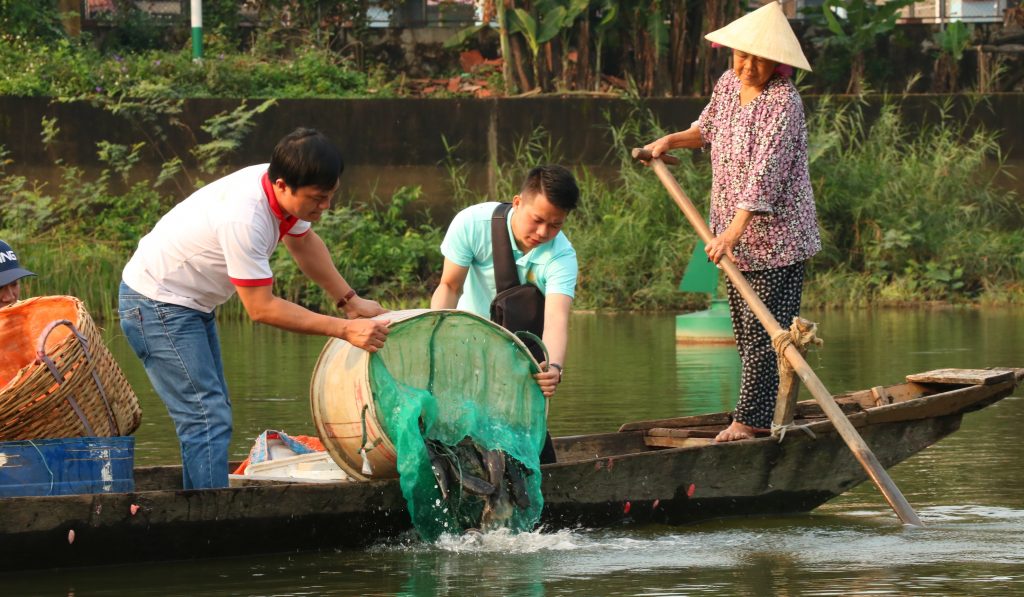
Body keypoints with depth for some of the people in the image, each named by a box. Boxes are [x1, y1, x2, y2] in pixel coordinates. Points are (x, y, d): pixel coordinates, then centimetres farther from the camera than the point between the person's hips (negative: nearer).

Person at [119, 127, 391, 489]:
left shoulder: (286, 191, -8)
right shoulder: (244, 219, -35)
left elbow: (304, 243, 16)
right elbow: (261, 308, -28)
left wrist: (350, 300, 12)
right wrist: (344, 330, -27)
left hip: (192, 305, 10)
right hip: (158, 305, -10)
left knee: (213, 416, 15)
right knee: (208, 420, -16)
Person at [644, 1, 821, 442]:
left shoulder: (783, 102, -18)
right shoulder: (728, 84, 6)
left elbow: (766, 170, -26)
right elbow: (707, 130, 30)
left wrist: (735, 229, -32)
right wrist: (670, 141, 14)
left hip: (776, 236, -8)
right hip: (737, 234, 8)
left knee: (764, 327, -9)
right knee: (745, 328, 11)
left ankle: (751, 419, -9)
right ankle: (756, 415, 17)